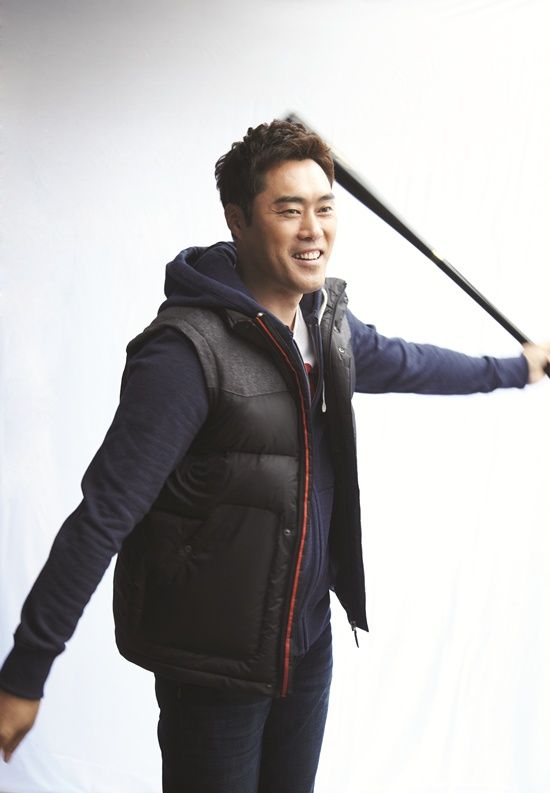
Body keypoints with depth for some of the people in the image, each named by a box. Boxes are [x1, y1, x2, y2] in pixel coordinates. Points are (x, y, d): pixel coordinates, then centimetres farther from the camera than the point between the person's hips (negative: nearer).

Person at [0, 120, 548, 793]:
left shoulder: (326, 320, 0)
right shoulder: (188, 348, -24)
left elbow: (401, 362, 20)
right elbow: (103, 517, -23)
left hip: (309, 636, 7)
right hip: (214, 665, -6)